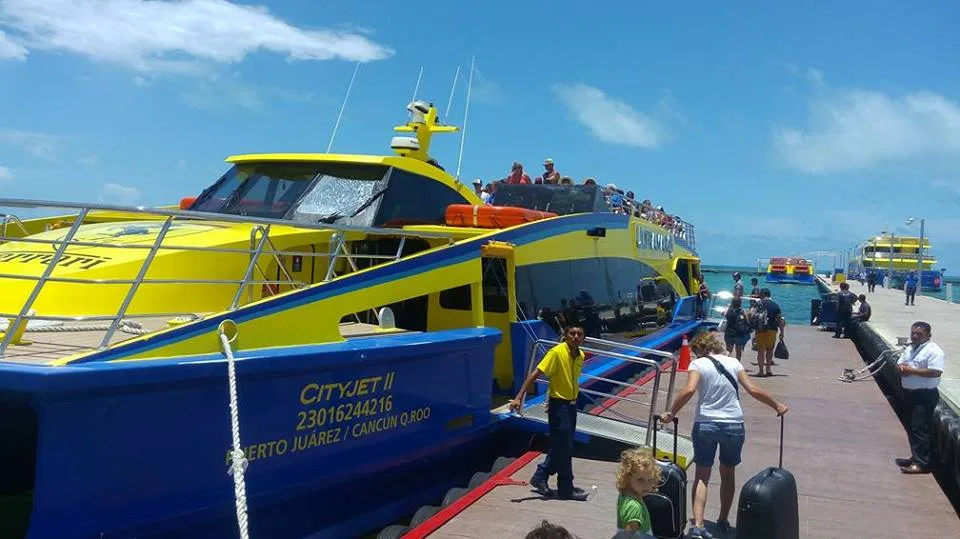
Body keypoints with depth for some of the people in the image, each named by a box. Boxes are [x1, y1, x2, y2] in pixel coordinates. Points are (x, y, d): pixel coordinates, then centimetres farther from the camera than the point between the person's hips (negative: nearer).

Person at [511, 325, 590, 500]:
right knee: (564, 448, 0)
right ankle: (566, 489, 13)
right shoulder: (557, 352, -20)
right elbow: (535, 374, -23)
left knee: (560, 447, 15)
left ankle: (540, 476, 29)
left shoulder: (581, 356, 2)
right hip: (559, 406, -8)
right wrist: (519, 397, -30)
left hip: (572, 405, 8)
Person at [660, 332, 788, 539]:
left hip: (705, 425, -3)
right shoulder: (733, 362, 6)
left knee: (701, 475, 6)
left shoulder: (698, 364, -4)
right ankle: (723, 520, 33)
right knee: (728, 474, 20)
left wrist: (671, 413, -14)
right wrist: (777, 405, 15)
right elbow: (752, 390, 2)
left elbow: (689, 390, -20)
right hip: (734, 425, 3)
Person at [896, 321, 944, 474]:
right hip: (909, 393, 9)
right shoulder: (909, 349, 13)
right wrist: (901, 368, -5)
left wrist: (911, 370, -20)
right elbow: (899, 364, 19)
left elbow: (935, 372, -24)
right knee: (912, 427, 16)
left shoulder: (934, 351, -14)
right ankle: (916, 457, 28)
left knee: (920, 428, -9)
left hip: (925, 395, -9)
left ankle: (922, 463, -4)